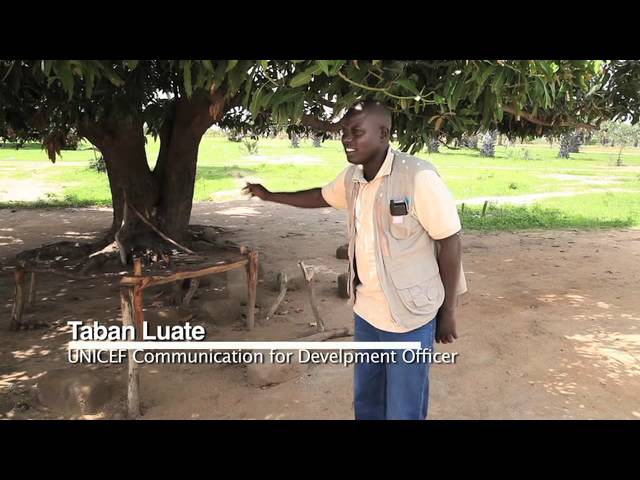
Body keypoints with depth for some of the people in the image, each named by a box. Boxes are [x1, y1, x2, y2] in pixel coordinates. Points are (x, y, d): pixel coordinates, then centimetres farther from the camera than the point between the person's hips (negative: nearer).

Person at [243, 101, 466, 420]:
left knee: (403, 409, 10)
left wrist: (448, 312, -10)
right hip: (365, 311, 7)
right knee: (365, 402, 22)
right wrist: (269, 196, 29)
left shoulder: (419, 177, -21)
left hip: (408, 315, -6)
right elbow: (321, 197, 22)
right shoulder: (352, 177, 1)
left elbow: (450, 242, -15)